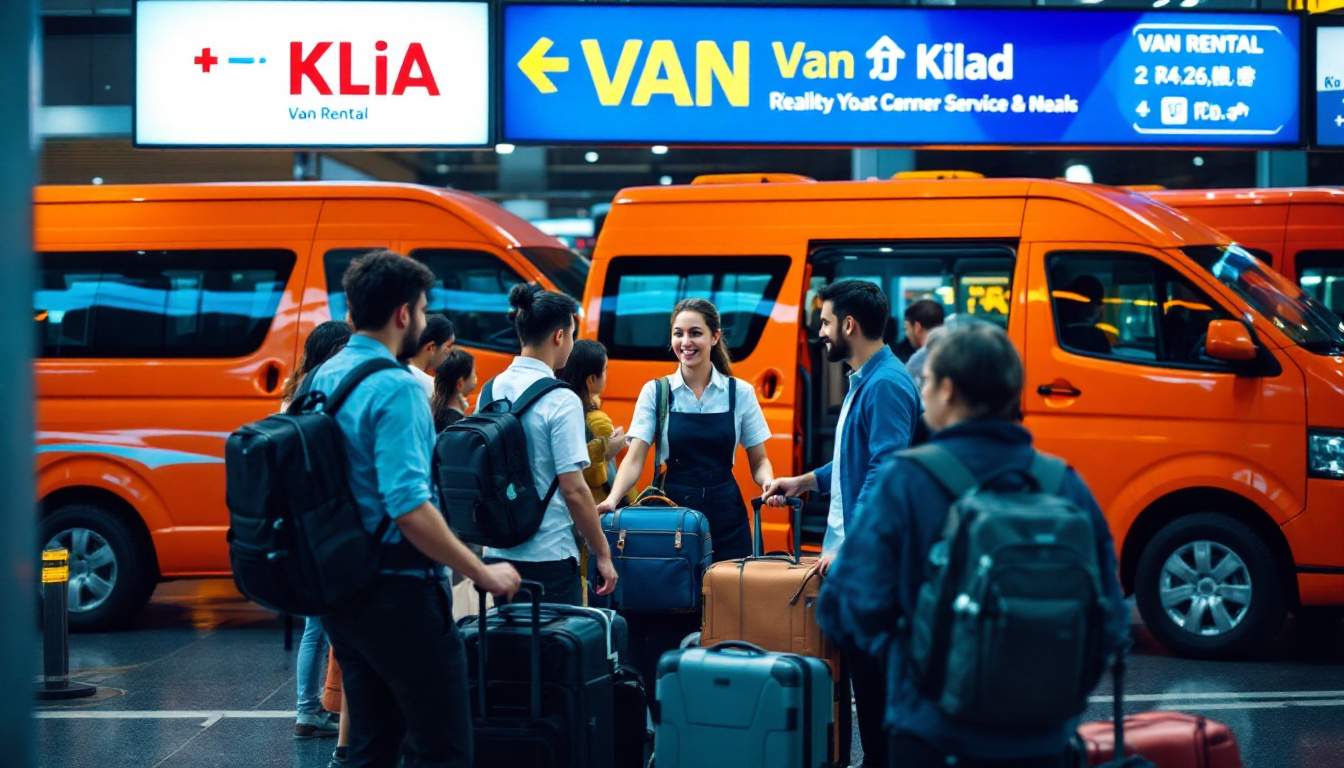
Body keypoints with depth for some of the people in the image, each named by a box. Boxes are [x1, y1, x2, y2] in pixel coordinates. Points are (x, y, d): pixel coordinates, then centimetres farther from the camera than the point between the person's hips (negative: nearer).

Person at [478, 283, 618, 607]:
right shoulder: (560, 400, -14)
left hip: (498, 553, 7)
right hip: (548, 556, -7)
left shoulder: (490, 391, 6)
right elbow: (574, 489, -15)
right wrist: (602, 554, -7)